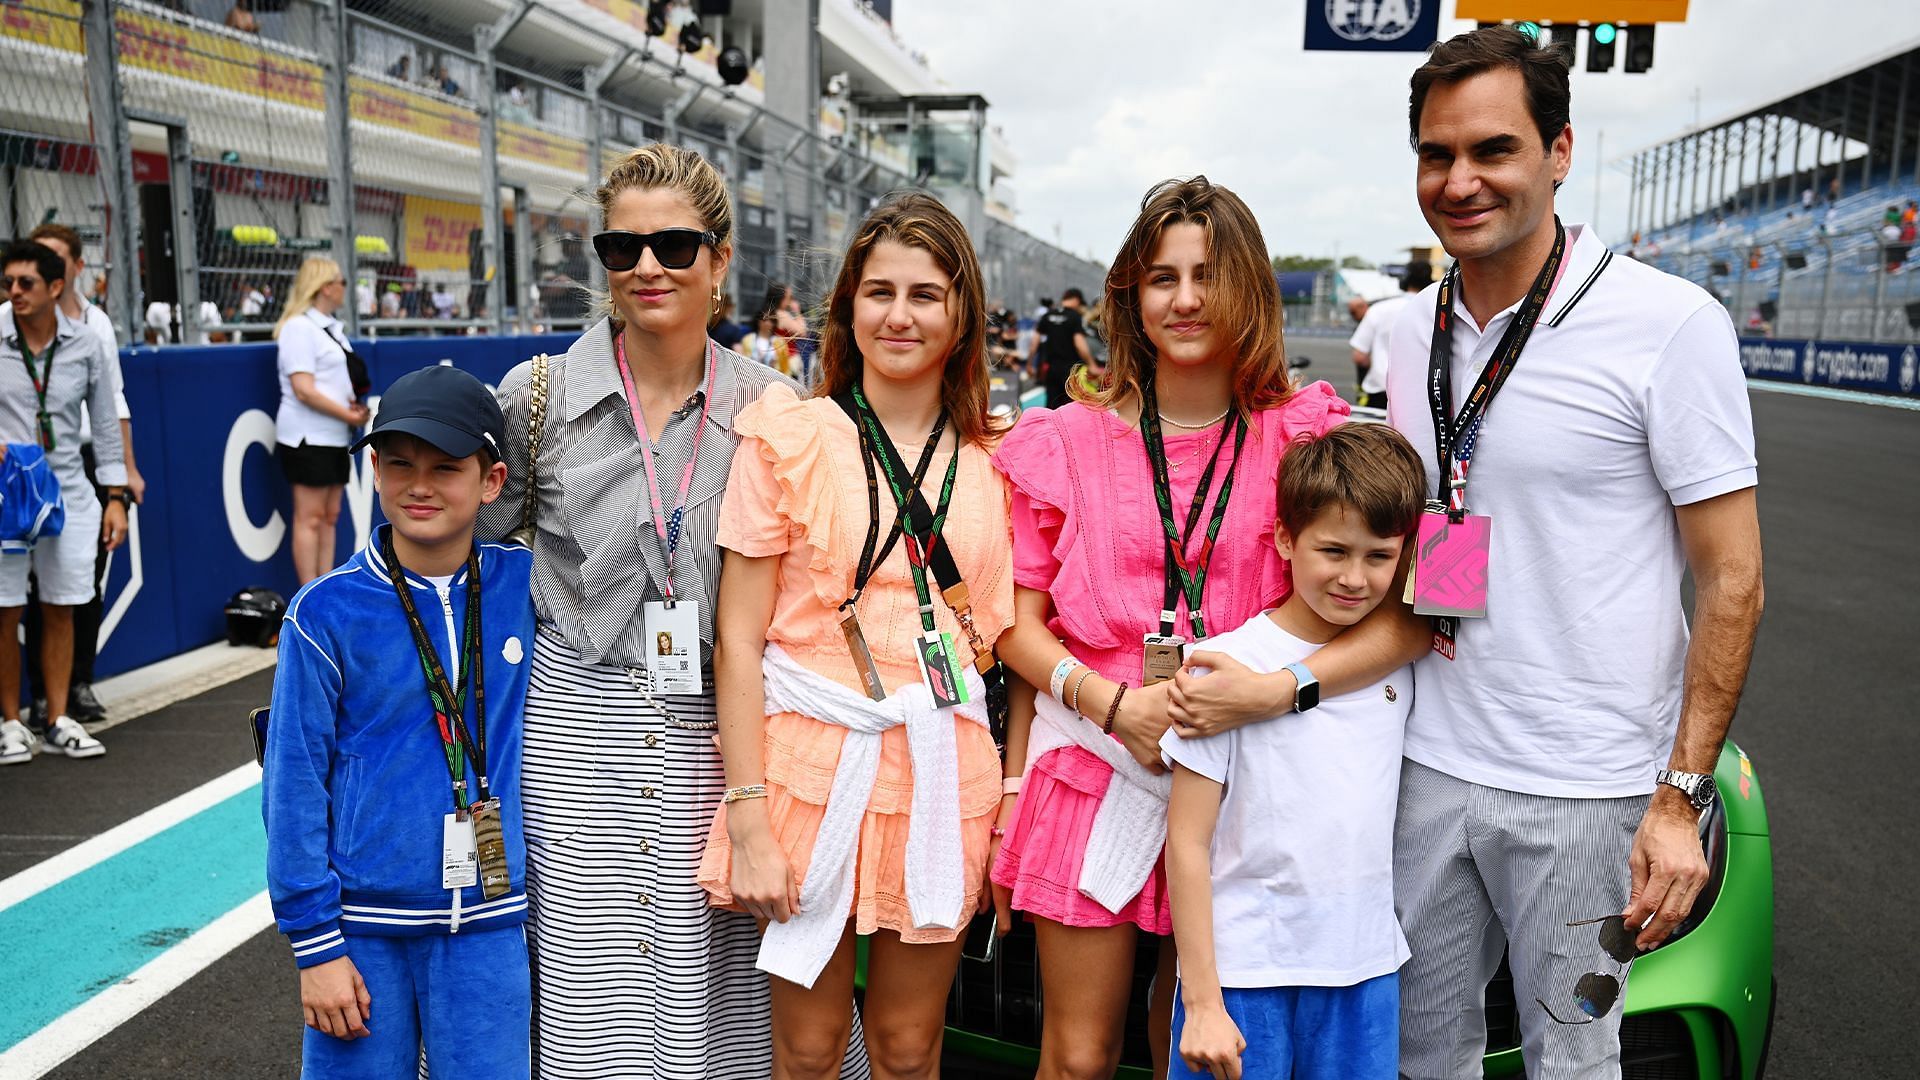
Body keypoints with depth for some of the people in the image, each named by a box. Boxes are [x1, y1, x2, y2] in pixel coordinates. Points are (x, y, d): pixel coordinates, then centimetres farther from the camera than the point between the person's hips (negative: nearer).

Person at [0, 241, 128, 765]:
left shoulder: (85, 344, 0)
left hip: (68, 493, 2)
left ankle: (58, 721, 18)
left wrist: (116, 496, 4)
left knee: (60, 612, 8)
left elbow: (105, 423, 7)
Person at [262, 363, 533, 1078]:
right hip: (362, 926, -1)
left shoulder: (527, 585, -2)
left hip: (489, 926, 2)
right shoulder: (326, 613, -7)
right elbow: (294, 783, -4)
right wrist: (314, 943, -5)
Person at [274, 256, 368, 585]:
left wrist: (356, 406, 5)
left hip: (335, 438, 9)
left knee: (329, 516, 11)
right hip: (308, 438, -9)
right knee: (310, 518, -5)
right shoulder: (299, 328, -13)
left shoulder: (331, 327, 15)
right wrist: (348, 415, -16)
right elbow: (304, 390, -20)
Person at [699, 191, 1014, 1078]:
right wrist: (746, 821, -11)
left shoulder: (995, 461, 5)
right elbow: (739, 639, -5)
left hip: (944, 772, 2)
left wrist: (1014, 803, 2)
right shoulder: (789, 437, -3)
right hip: (812, 764, -2)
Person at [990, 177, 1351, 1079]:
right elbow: (1019, 623, 2)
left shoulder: (1303, 439, 0)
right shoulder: (1071, 440, 2)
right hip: (1096, 770, 0)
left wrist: (1262, 684, -18)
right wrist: (1117, 704, -14)